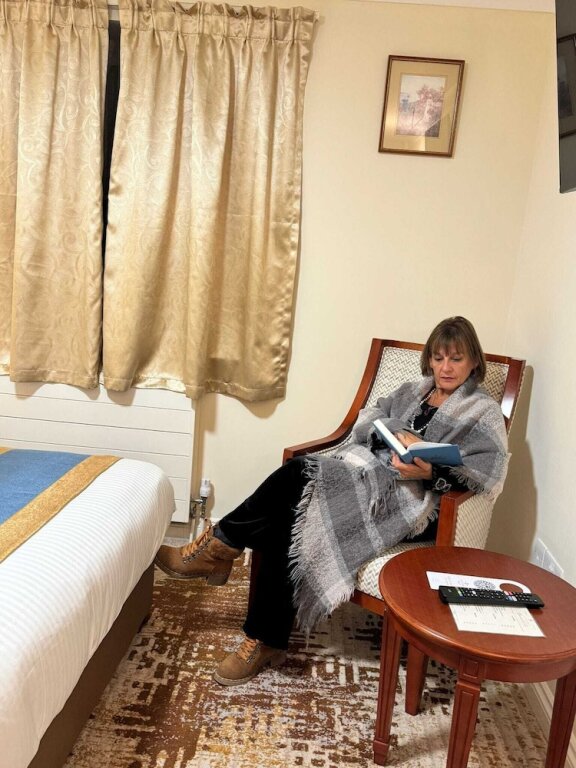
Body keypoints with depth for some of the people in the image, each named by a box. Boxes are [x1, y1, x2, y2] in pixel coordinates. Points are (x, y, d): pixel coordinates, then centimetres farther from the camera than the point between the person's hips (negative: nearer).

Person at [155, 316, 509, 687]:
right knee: (283, 517, -24)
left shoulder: (485, 411, 8)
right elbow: (364, 424, 10)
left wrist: (431, 472, -22)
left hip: (409, 501, -6)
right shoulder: (410, 391, 23)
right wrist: (399, 433, -12)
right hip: (365, 475, 6)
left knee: (299, 475, -25)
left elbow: (490, 474, -6)